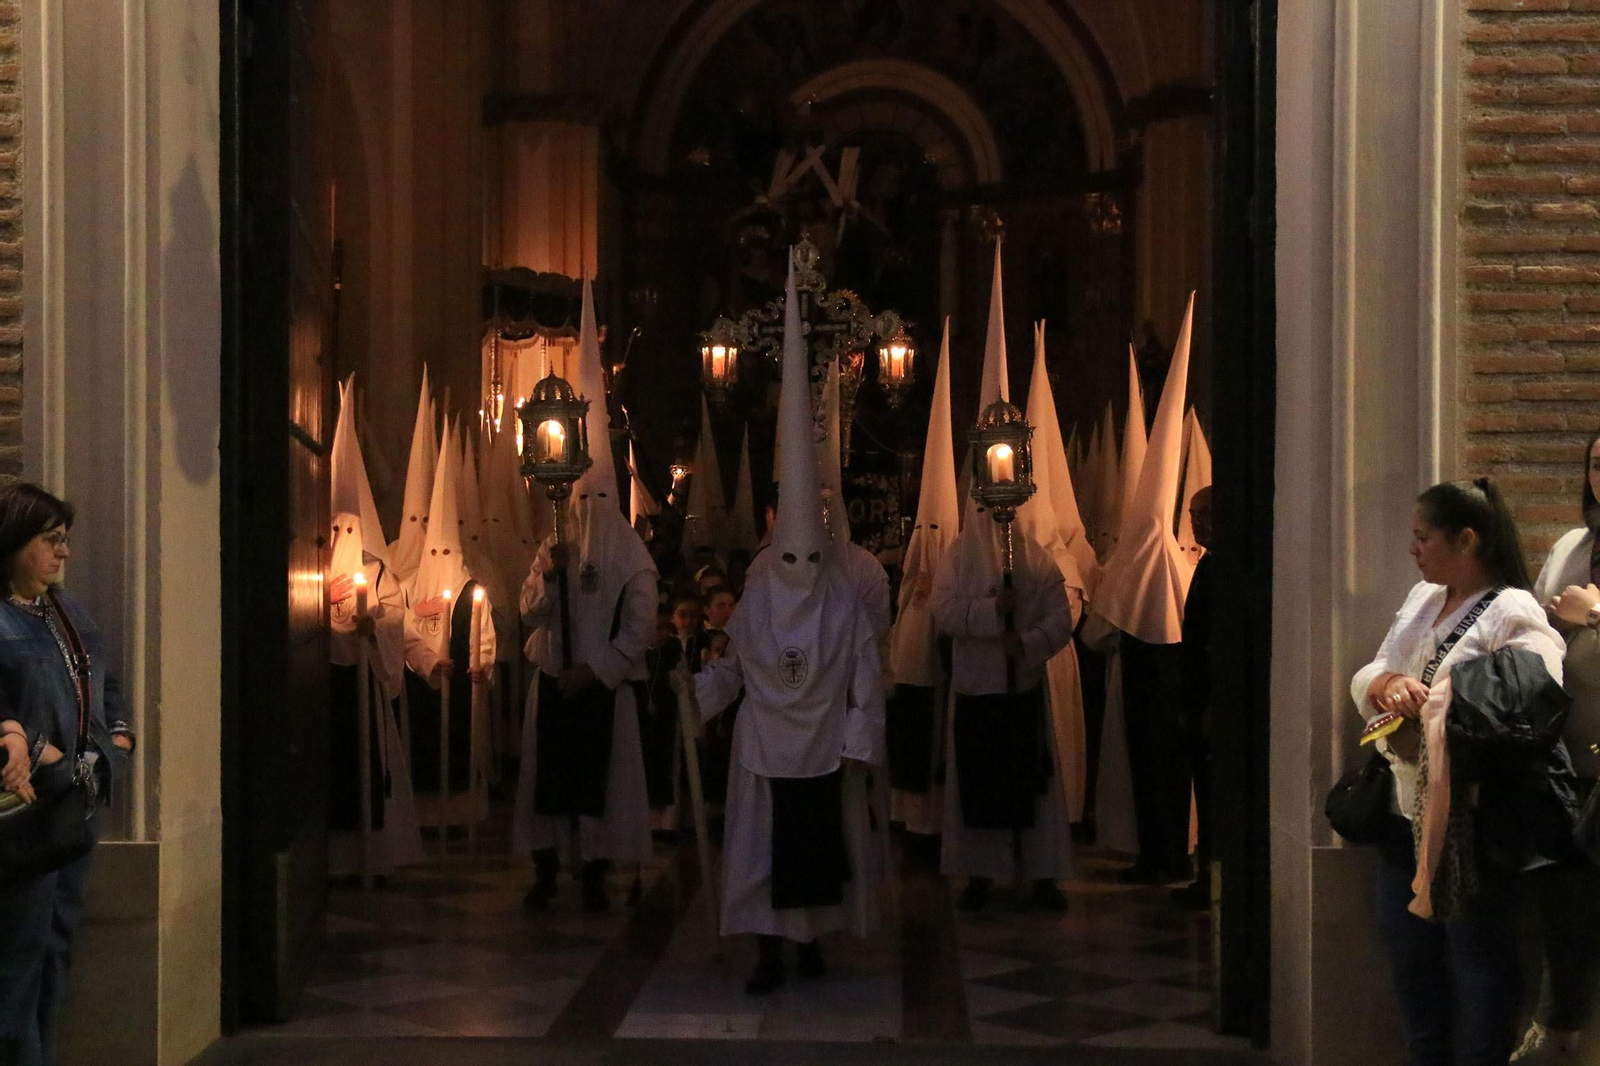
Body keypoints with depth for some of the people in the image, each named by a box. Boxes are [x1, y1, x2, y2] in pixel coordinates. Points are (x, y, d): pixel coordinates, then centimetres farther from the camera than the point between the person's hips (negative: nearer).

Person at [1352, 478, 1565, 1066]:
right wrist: (1384, 683, -16)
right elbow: (1365, 676, 8)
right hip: (1405, 818, 9)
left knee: (1477, 960, 4)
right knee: (1408, 951, 19)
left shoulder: (1515, 616, -15)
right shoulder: (1421, 598, 12)